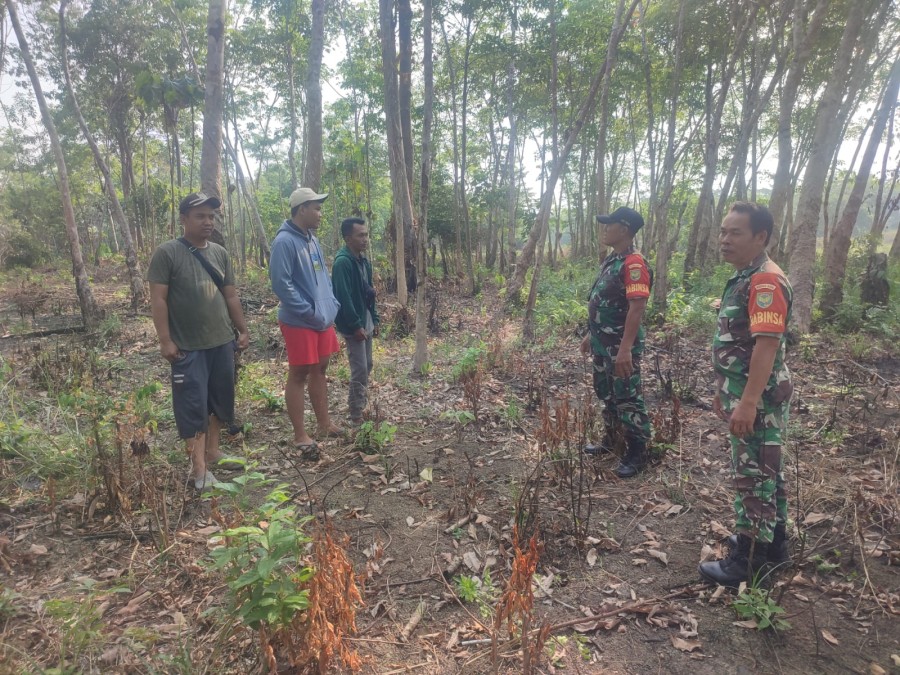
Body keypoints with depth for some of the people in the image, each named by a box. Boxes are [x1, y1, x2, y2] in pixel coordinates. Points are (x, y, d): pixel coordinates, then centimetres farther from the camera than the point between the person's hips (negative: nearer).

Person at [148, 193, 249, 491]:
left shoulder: (220, 253, 9)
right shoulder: (167, 253, -7)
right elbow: (158, 299, -10)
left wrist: (242, 330, 11)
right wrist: (165, 340, -15)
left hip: (222, 342, 6)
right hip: (188, 346, -6)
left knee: (220, 398, 14)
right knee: (193, 403, -1)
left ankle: (212, 451, 31)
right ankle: (198, 467, 6)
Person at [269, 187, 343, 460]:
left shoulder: (312, 240, 12)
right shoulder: (284, 241, -15)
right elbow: (281, 284, -20)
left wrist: (332, 304, 8)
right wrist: (309, 313, -18)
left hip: (323, 319, 8)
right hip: (299, 322, -8)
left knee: (319, 370, 16)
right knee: (298, 375, 1)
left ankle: (325, 424, 29)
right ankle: (300, 436, 10)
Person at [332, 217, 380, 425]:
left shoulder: (364, 261, 10)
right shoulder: (342, 262, -18)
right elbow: (344, 297, -23)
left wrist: (374, 319, 15)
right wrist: (356, 326, -22)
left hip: (366, 321, 9)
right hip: (353, 325, -9)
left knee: (367, 367, 16)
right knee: (359, 371, -6)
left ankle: (359, 407, 29)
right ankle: (356, 416, 4)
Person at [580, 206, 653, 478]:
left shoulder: (634, 263, -19)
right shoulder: (610, 260, 12)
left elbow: (637, 307, -25)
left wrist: (626, 348, -30)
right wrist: (591, 334, 21)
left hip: (620, 345, -10)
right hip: (603, 343, 10)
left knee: (628, 398, 0)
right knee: (606, 393, 19)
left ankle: (637, 453, 11)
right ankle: (611, 440, 34)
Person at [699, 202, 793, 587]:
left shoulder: (766, 281, -19)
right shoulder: (744, 279, 14)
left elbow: (766, 345, -26)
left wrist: (748, 404, -29)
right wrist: (725, 392, 22)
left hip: (758, 398, -10)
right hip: (744, 394, 10)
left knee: (753, 476, -1)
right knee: (765, 471, 18)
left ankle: (748, 561, 10)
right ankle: (773, 544, 32)